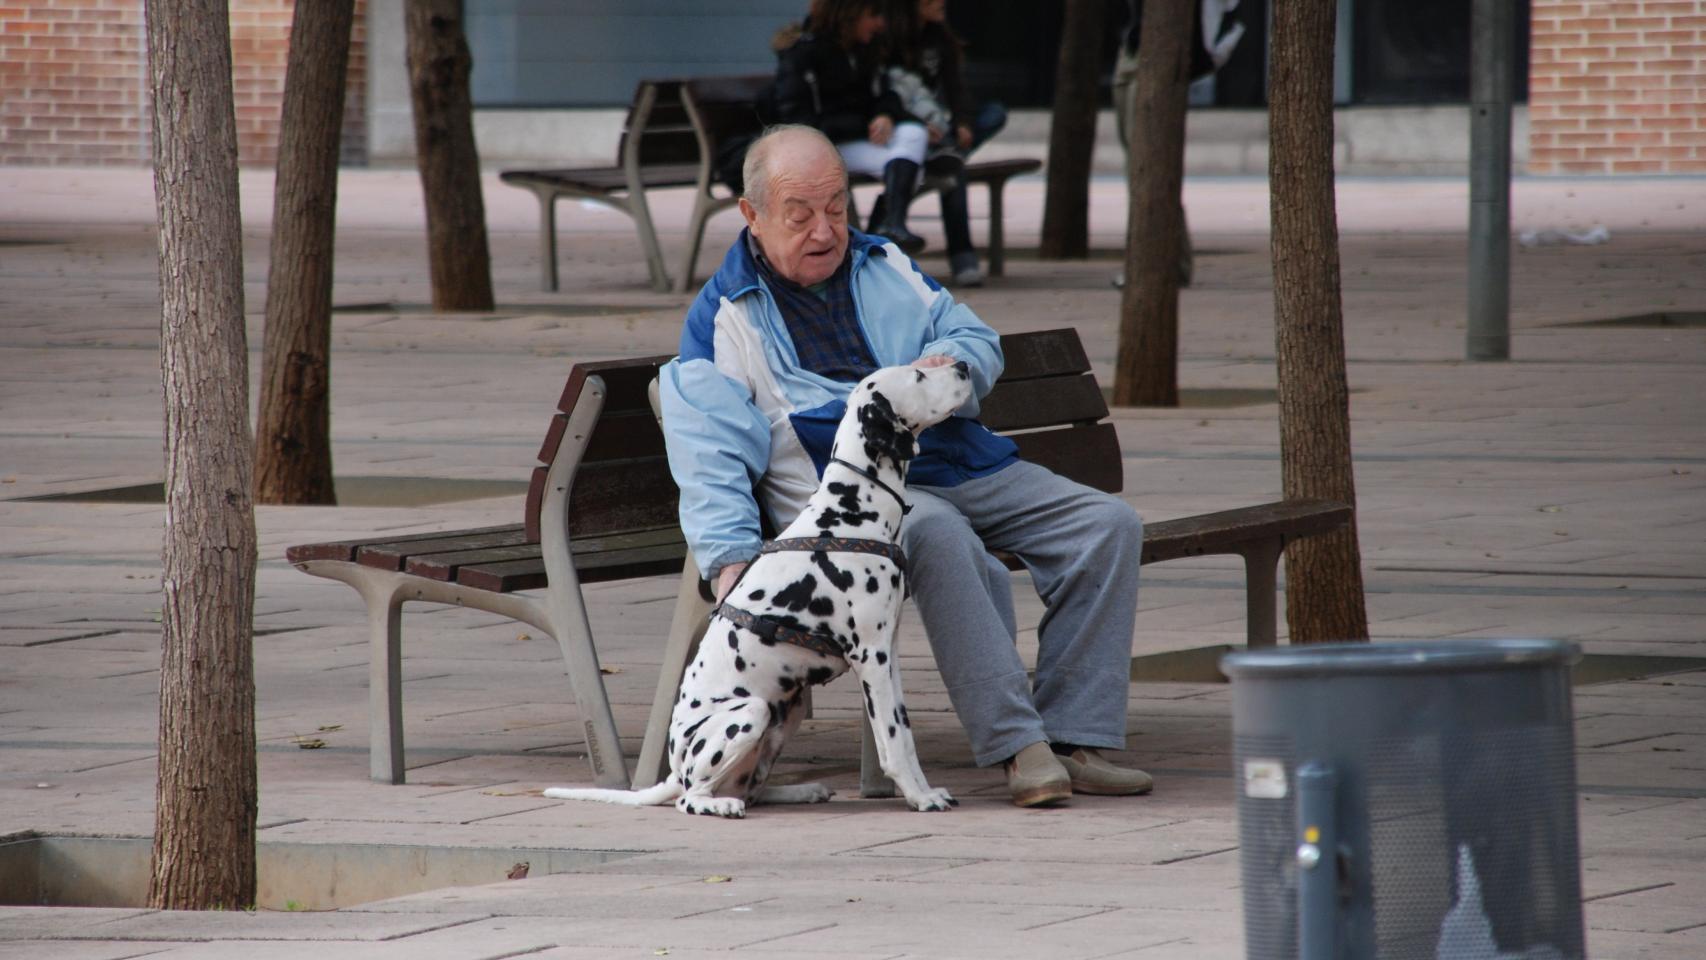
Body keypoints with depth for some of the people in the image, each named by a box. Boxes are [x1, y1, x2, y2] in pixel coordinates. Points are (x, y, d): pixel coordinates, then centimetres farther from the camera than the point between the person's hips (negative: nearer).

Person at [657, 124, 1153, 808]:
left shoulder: (883, 266, 21)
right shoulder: (723, 318, 3)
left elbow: (978, 341, 21)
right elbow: (709, 457, -6)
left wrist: (951, 363, -6)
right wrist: (730, 559, -23)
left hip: (966, 467, 6)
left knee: (1107, 525, -13)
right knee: (941, 536, -39)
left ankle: (1072, 740, -17)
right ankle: (1017, 745, -38)